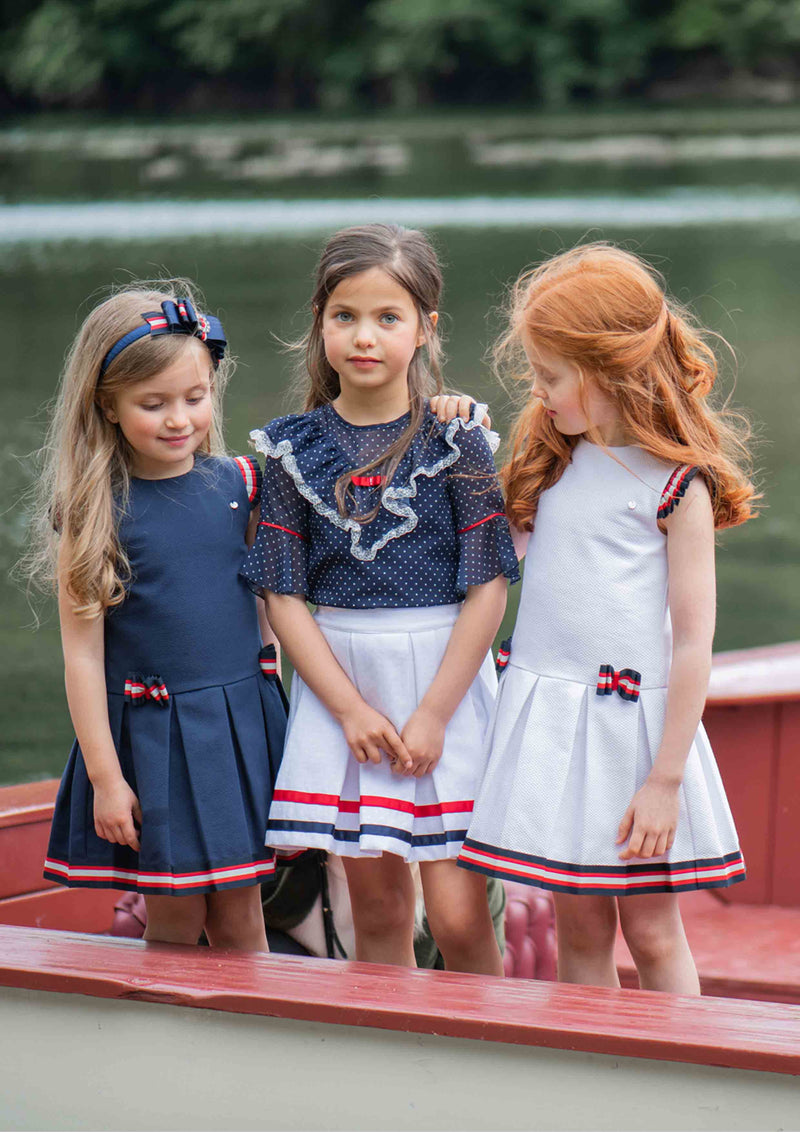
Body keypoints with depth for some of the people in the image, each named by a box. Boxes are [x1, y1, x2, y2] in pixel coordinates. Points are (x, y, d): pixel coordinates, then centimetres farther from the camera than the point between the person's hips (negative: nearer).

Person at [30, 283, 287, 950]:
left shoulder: (241, 483, 1)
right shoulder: (94, 510, -8)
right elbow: (82, 650, -6)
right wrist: (104, 776, -7)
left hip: (242, 721, 3)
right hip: (149, 734, -3)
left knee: (238, 919, 8)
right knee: (173, 920, 3)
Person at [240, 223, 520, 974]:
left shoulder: (456, 441, -4)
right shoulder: (295, 447, 2)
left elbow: (487, 588, -6)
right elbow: (283, 596, 2)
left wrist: (432, 715, -11)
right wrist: (351, 708, -7)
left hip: (444, 678, -2)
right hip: (338, 680, 3)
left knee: (457, 915, -6)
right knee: (376, 909, 9)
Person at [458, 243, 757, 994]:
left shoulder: (676, 483, -9)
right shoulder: (550, 459, 10)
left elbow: (694, 641, -11)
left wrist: (666, 779, -13)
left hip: (634, 717, -5)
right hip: (545, 714, 5)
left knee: (652, 933, 2)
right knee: (578, 931, 8)